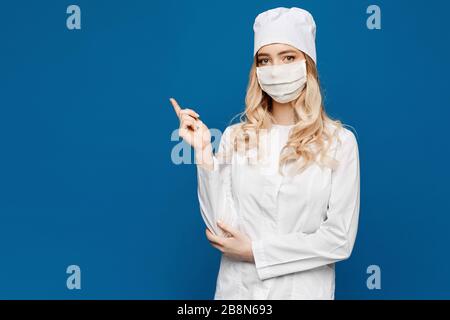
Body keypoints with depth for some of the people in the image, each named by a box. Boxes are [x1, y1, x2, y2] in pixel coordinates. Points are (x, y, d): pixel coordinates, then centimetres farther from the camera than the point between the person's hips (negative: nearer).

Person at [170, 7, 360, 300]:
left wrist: (254, 250, -10)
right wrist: (204, 152, -16)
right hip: (237, 288, 2)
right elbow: (222, 229, -8)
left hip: (304, 289, -1)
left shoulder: (339, 141, -8)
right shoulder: (236, 137, -3)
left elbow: (341, 239, -10)